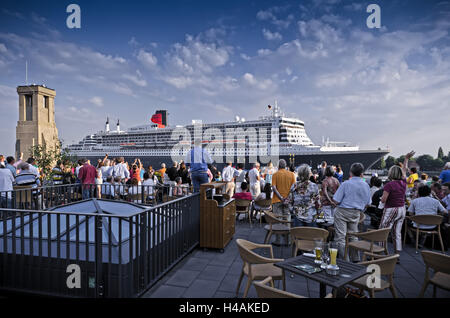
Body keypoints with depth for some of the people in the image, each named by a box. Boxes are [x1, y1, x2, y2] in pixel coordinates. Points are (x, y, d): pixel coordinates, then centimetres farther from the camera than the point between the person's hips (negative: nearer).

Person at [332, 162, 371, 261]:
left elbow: (336, 201, -14)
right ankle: (355, 259, 22)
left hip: (342, 212, -5)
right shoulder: (366, 186, 2)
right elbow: (367, 203, 10)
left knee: (341, 237, 0)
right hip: (356, 214, 5)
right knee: (353, 237, 17)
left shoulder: (345, 184, -13)